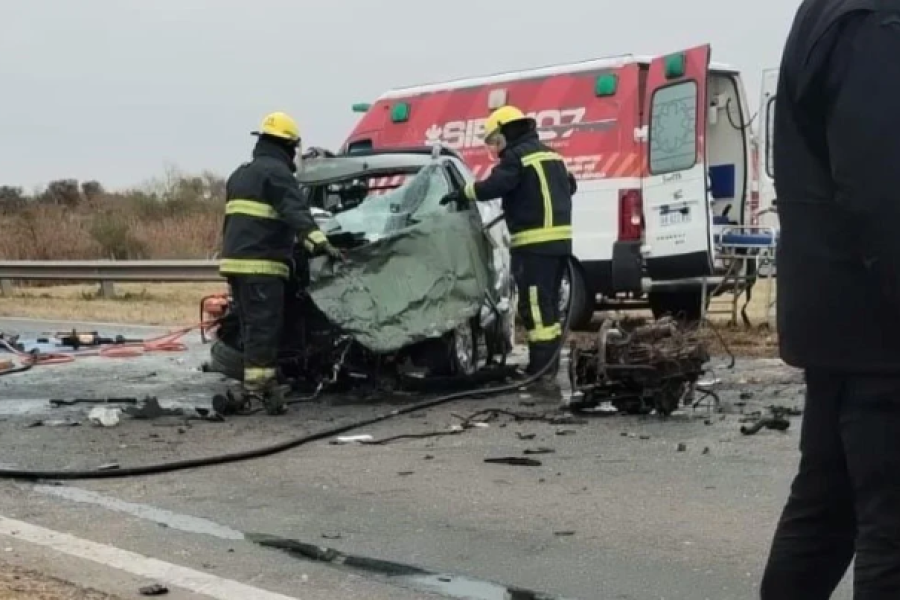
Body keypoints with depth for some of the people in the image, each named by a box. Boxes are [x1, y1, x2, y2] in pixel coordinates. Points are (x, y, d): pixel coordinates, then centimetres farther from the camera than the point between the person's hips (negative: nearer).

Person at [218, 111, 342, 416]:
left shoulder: (239, 175, 24)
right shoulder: (276, 173, -7)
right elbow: (296, 212, -23)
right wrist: (318, 241, -33)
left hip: (235, 260, 9)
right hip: (261, 264, -9)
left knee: (253, 327, 11)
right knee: (264, 327, -8)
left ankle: (266, 385, 14)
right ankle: (254, 388, -12)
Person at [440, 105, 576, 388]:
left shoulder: (517, 156, -9)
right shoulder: (550, 154, 20)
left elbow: (493, 186, -20)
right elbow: (569, 186, 30)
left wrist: (462, 193, -8)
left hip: (535, 241, -9)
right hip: (559, 238, 9)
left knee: (535, 305, -10)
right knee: (548, 303, 15)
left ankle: (541, 369, -13)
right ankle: (548, 364, 19)